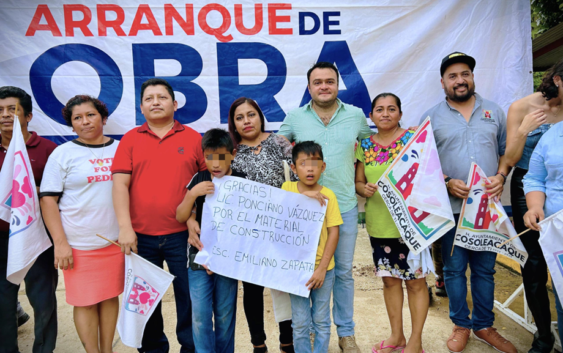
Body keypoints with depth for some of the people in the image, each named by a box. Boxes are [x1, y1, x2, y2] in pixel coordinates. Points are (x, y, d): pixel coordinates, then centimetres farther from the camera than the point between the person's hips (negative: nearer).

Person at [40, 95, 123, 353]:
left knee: (111, 296, 11)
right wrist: (60, 243, -10)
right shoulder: (63, 153, 0)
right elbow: (48, 199, -3)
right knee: (85, 301, 4)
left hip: (116, 240, 3)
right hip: (79, 244, -2)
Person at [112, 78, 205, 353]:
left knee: (188, 295, 7)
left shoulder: (193, 138, 3)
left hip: (182, 234, -1)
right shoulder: (130, 140, 6)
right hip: (140, 236, 2)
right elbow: (120, 184, -1)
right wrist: (125, 227, -10)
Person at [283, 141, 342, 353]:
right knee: (300, 323, 10)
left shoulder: (328, 195, -6)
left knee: (321, 320, 13)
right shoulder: (287, 188, -3)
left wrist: (322, 268, -12)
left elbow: (333, 233, -6)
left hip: (323, 268, 0)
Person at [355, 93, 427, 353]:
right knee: (389, 279, 14)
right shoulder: (365, 145, 7)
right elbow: (358, 181, 10)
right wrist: (364, 188, -12)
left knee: (415, 281, 5)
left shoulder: (413, 138, -3)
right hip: (379, 224, 4)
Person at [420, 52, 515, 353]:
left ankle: (484, 326, 27)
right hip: (450, 207, -2)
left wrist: (500, 176, -7)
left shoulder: (494, 112, 10)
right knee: (454, 269, 7)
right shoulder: (431, 117, 2)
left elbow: (506, 151, 12)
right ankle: (461, 325, 24)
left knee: (485, 269, 11)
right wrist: (447, 183, -14)